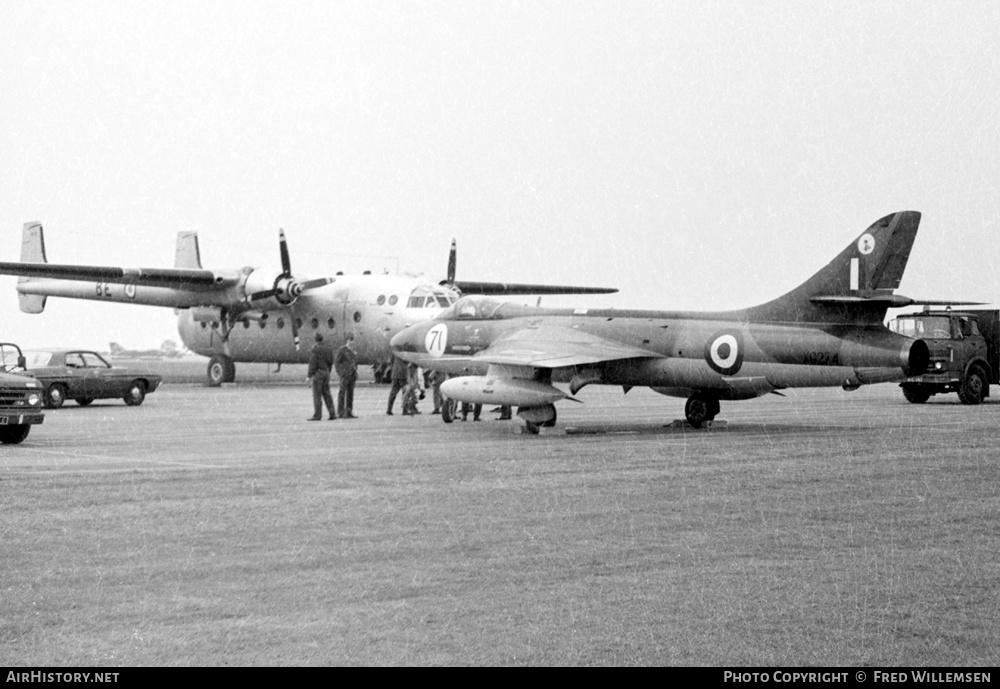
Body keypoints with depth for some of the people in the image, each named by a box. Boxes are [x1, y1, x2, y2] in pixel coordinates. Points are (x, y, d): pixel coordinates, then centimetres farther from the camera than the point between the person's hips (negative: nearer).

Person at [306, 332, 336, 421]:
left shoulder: (315, 349, -11)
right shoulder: (328, 349, 11)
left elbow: (313, 363, -16)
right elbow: (330, 363, 15)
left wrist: (310, 376, -14)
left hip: (317, 373, -7)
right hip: (326, 372, 7)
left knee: (317, 395, -4)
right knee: (326, 394, 9)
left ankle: (317, 415, -5)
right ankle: (332, 413, 3)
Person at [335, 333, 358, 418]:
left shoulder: (353, 350, 15)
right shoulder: (341, 350, -7)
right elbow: (336, 362, -8)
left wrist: (356, 374, 15)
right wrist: (339, 374, -13)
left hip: (352, 375, 7)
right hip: (344, 375, -7)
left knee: (350, 393, 7)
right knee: (342, 393, -5)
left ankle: (349, 412, 9)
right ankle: (341, 413, -5)